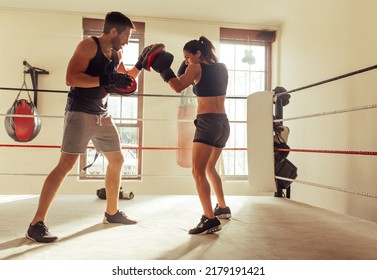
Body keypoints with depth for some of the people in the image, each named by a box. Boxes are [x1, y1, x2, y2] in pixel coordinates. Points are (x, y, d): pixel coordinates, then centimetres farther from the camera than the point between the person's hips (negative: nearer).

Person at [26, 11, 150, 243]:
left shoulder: (116, 53, 12)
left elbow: (125, 80, 24)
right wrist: (107, 80, -28)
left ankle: (112, 212, 27)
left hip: (103, 115, 9)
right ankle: (37, 224, -8)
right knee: (66, 164, -14)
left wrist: (141, 64, 11)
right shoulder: (88, 46, -12)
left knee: (117, 160, 12)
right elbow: (71, 78, -23)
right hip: (80, 113, -8)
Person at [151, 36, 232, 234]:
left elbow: (178, 87, -14)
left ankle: (210, 219, -22)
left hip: (207, 123, -8)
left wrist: (163, 68, -2)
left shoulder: (196, 67, -4)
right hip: (223, 123, 8)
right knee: (209, 167, 23)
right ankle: (222, 208, 33)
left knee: (198, 171, -14)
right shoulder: (222, 68, 15)